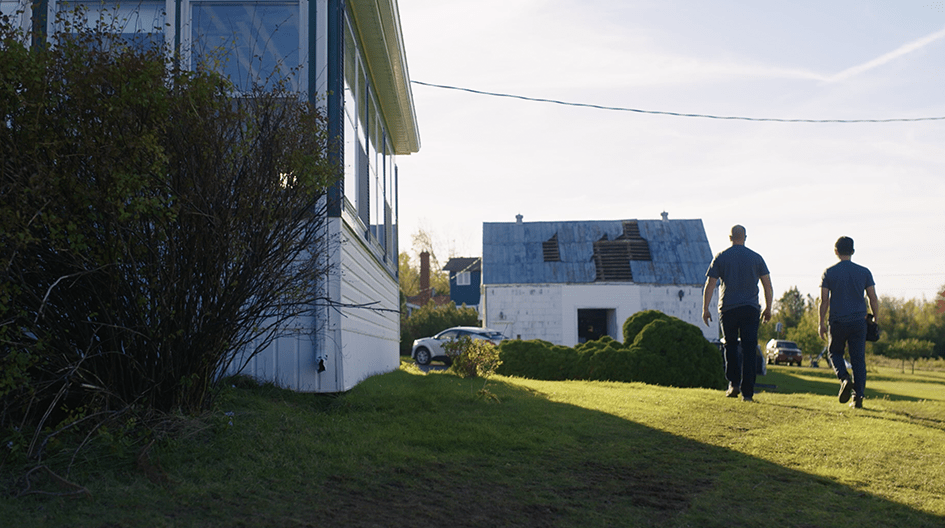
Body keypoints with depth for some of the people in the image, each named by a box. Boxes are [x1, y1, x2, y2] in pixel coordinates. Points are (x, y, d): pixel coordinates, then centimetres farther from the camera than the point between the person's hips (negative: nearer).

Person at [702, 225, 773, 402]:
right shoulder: (756, 258, 6)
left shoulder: (720, 258, 3)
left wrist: (705, 309, 4)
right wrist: (768, 308, 14)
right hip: (750, 309, 0)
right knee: (749, 349, 1)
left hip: (728, 308, 0)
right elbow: (768, 285, 5)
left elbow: (709, 285, 0)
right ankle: (747, 392, -1)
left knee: (731, 346, 15)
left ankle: (734, 384, 5)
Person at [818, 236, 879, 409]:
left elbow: (824, 300, -3)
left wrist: (822, 323, 3)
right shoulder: (864, 272, 4)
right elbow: (873, 299, 3)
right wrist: (875, 319, 15)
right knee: (858, 359, 5)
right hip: (859, 321, 1)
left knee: (835, 352, 18)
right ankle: (858, 397, 0)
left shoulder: (829, 273, -1)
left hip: (838, 322, -1)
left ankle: (844, 379, -8)